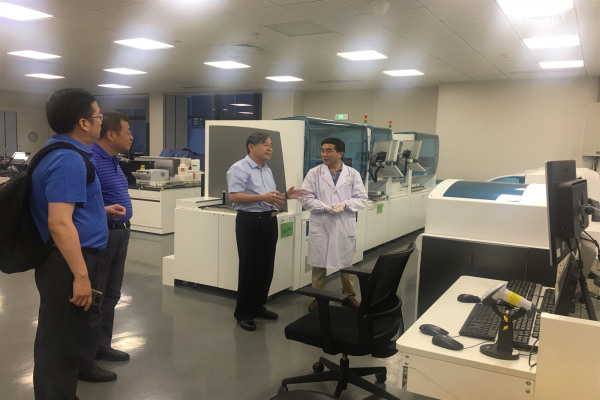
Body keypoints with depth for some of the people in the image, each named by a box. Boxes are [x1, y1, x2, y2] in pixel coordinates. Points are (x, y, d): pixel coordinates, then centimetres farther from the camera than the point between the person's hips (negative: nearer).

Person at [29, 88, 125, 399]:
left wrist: (101, 211, 21)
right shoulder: (69, 159, -21)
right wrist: (81, 275, -27)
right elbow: (59, 223, -28)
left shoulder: (61, 152, 13)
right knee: (61, 344, 2)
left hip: (63, 260, 11)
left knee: (59, 341, 22)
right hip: (67, 261, -11)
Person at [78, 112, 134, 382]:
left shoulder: (114, 161, 13)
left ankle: (102, 347, 34)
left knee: (110, 297, 19)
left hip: (120, 234, 10)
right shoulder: (88, 160, -18)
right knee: (92, 300, 0)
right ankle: (84, 363, 12)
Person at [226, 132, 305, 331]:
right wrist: (263, 197, -27)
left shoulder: (267, 170, 17)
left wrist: (285, 195, 5)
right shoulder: (240, 168, -10)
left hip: (269, 220, 8)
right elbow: (234, 196, -20)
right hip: (250, 220, -8)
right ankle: (243, 313, 11)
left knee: (266, 267, 13)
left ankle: (257, 306, 28)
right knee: (250, 268, -2)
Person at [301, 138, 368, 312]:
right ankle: (317, 297, 22)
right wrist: (325, 207, -17)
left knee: (346, 262, 12)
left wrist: (345, 204, -16)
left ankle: (349, 296, 29)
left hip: (345, 226, 1)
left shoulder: (353, 174, 4)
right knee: (318, 263, 7)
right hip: (320, 226, -1)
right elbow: (306, 198, -4)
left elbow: (362, 198, 2)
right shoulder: (314, 173, 1)